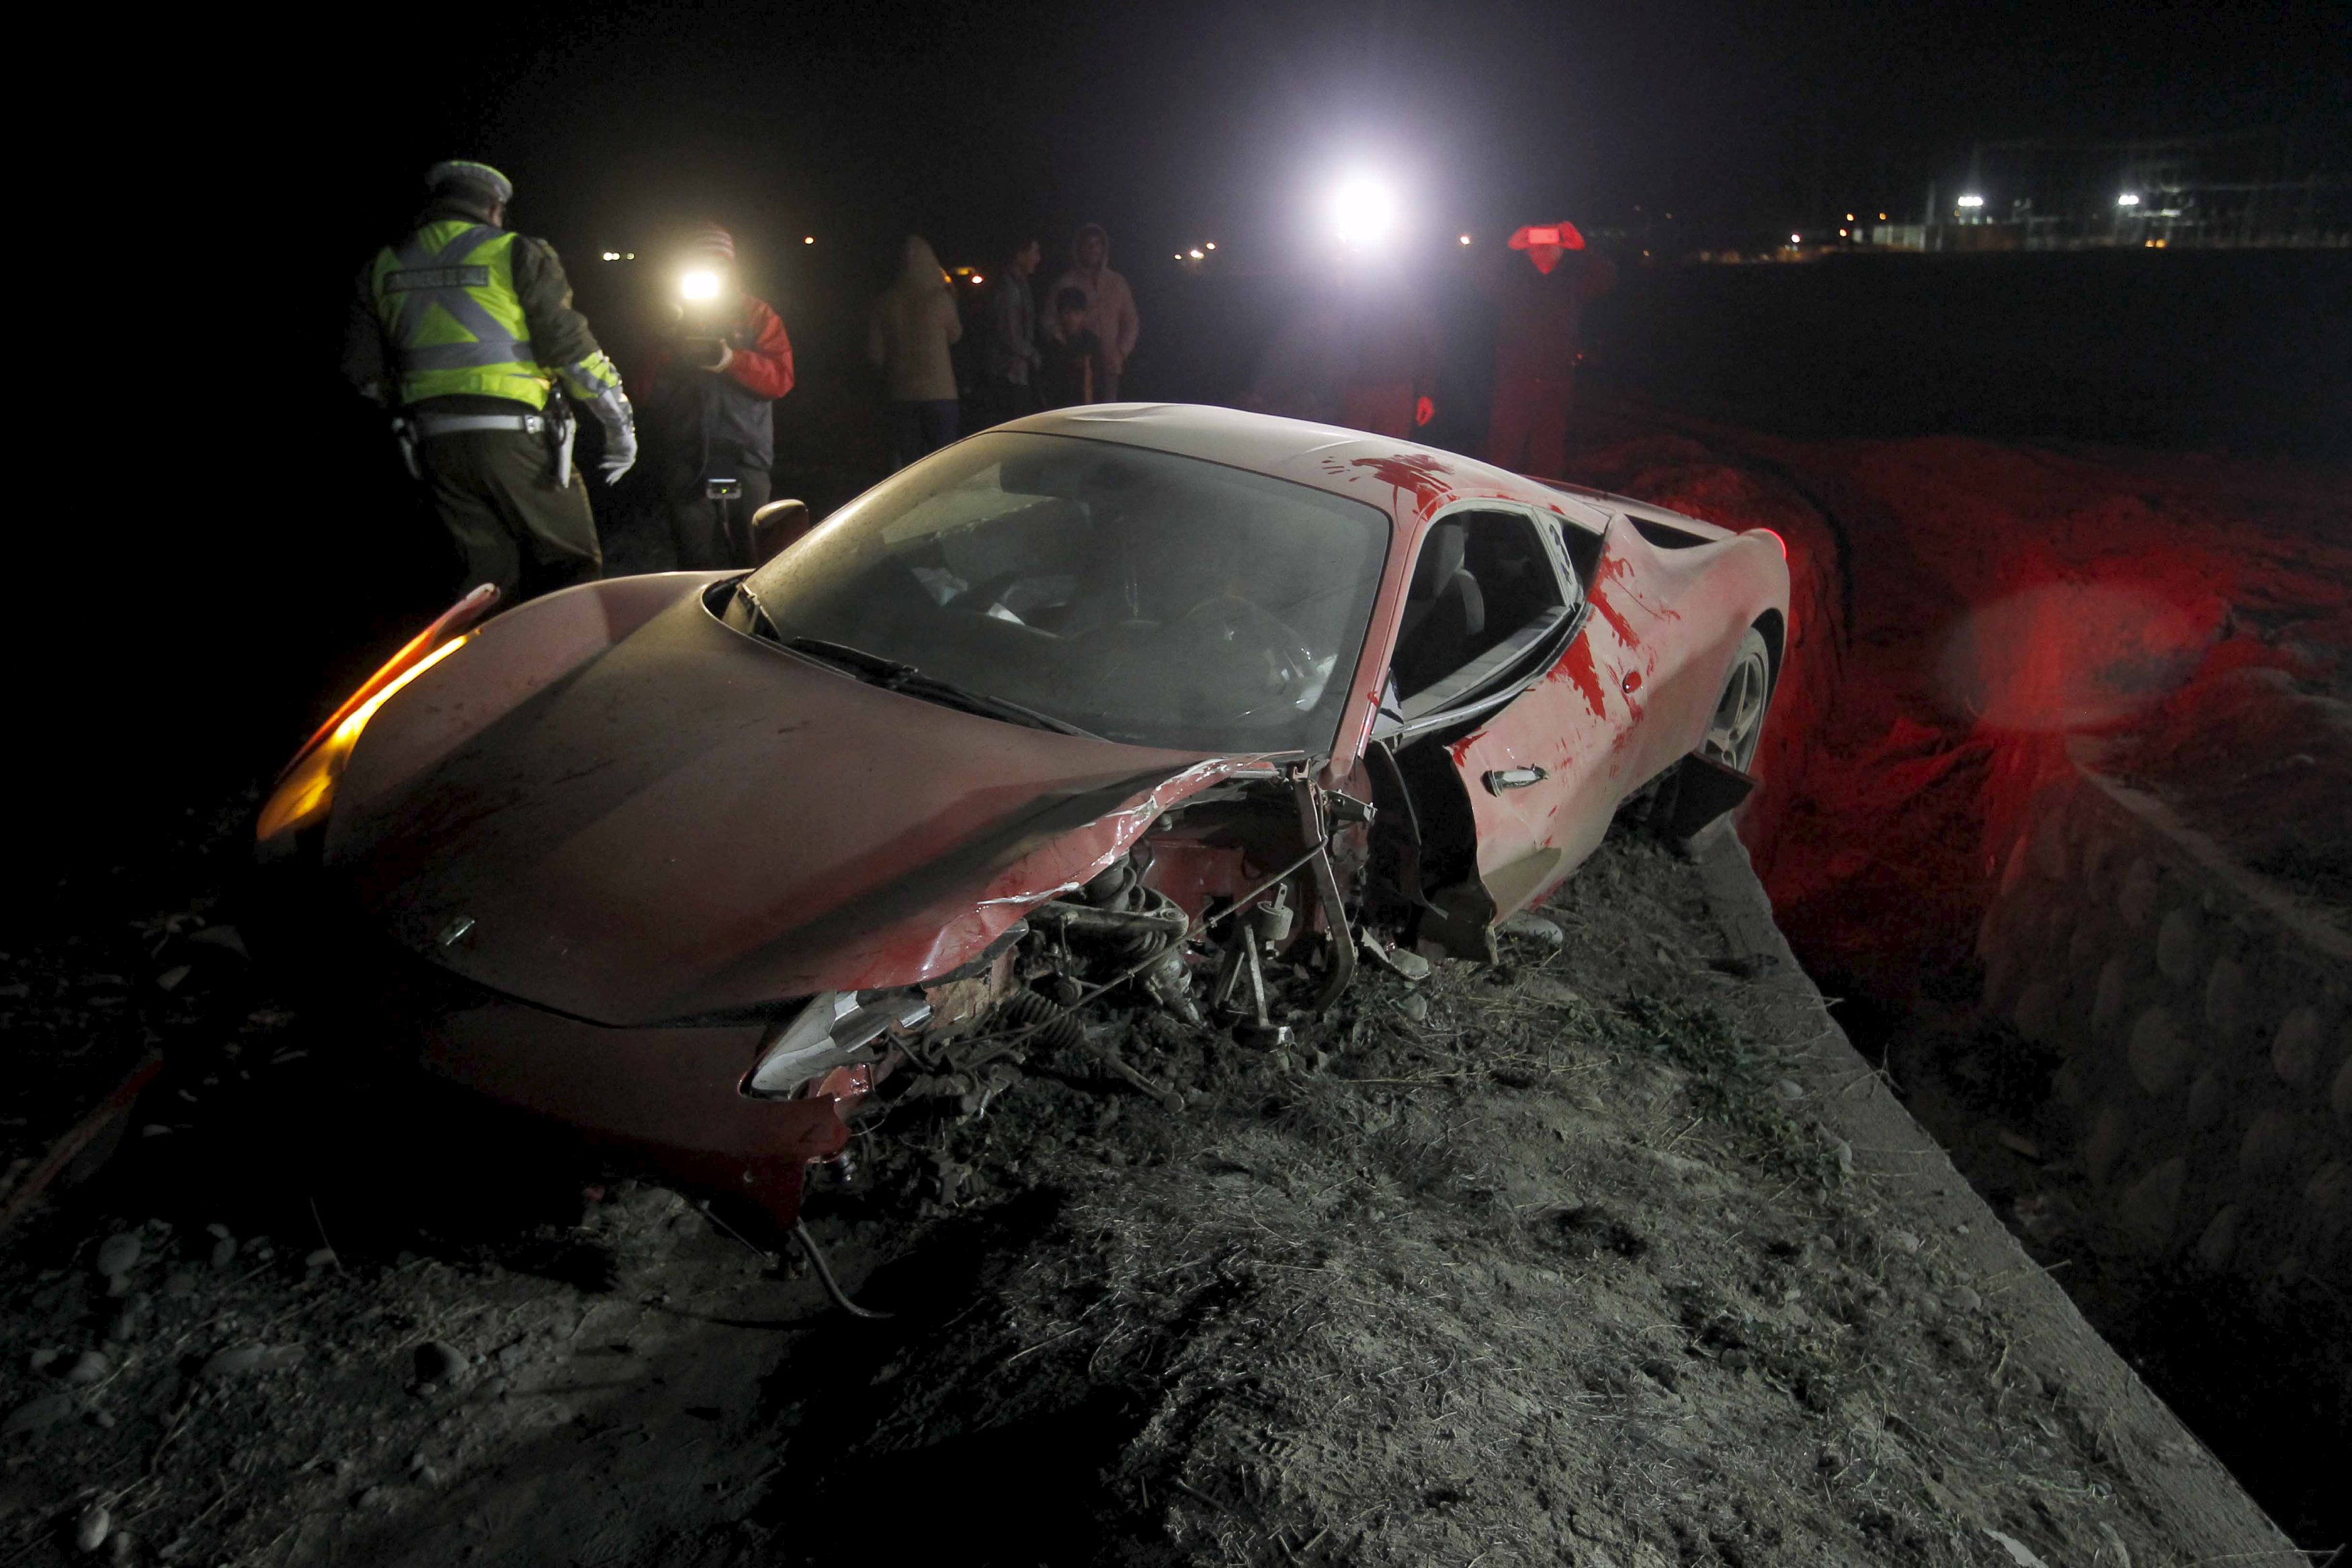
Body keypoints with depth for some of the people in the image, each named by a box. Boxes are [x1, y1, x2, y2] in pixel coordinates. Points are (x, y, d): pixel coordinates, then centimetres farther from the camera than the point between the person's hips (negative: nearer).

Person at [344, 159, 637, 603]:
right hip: (516, 437, -5)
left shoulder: (383, 267, 13)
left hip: (436, 445, 6)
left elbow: (363, 369, 14)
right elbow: (571, 346, -7)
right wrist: (620, 423, 1)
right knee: (571, 567, 2)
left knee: (491, 575, 13)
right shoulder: (514, 254, -2)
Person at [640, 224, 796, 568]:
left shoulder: (758, 315, 11)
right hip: (685, 459, 1)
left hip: (744, 456, -1)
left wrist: (732, 360, -17)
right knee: (694, 562, 1)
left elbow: (781, 378, -2)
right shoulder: (674, 319, 14)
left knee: (753, 559, 1)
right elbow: (651, 393, 10)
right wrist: (675, 363, -9)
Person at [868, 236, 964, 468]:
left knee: (906, 459, 9)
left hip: (901, 394, 3)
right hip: (938, 391, -3)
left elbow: (874, 351, 3)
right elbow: (954, 335, 9)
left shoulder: (886, 302, -1)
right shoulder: (940, 298, -9)